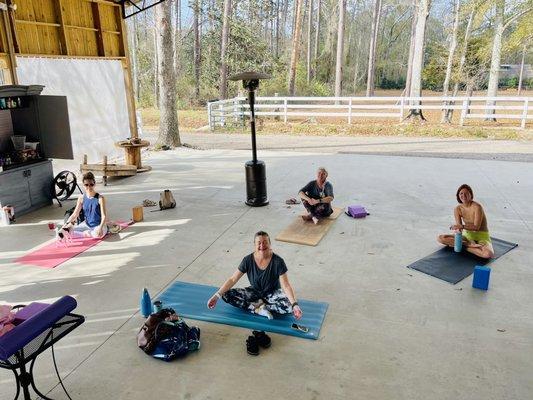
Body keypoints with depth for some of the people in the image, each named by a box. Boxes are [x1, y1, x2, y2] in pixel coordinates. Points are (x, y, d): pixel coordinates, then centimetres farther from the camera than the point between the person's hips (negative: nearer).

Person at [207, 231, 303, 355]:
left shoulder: (277, 261, -22)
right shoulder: (248, 260, -16)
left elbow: (285, 285, -23)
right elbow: (232, 279, -12)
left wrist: (295, 304, -38)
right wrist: (217, 295, -21)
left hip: (272, 293, -2)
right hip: (255, 292, 2)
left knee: (289, 307, -34)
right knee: (227, 295, -20)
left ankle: (257, 305, -16)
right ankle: (260, 309, -23)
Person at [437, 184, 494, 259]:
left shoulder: (477, 207, -18)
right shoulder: (457, 209, -2)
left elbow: (476, 227, -21)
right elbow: (458, 227, -7)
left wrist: (462, 226, -31)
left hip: (481, 236, -5)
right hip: (467, 235, 5)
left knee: (488, 254, -38)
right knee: (440, 238, -14)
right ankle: (470, 244, -19)